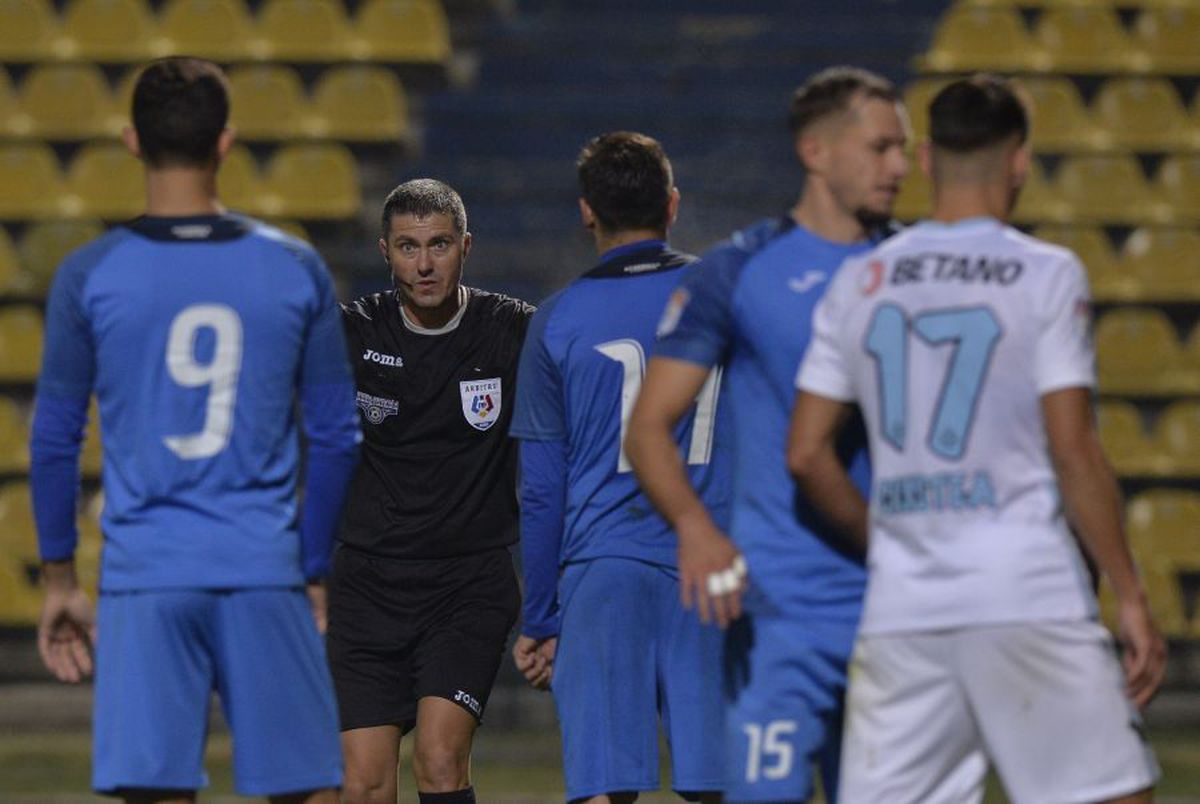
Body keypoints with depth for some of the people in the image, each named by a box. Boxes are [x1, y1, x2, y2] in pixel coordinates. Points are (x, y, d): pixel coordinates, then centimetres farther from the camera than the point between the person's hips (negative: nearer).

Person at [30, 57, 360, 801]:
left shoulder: (89, 276, -1)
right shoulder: (296, 270, 3)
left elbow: (54, 441, 3)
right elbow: (336, 438, 7)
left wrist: (60, 578, 13)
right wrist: (314, 571, 16)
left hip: (144, 575, -1)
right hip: (266, 573, 1)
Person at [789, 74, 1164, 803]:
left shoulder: (860, 283, 10)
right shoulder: (1047, 276, -3)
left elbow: (807, 455, 9)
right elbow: (1073, 451, -8)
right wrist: (1131, 597, -3)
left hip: (900, 608, 4)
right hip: (1030, 598, -4)